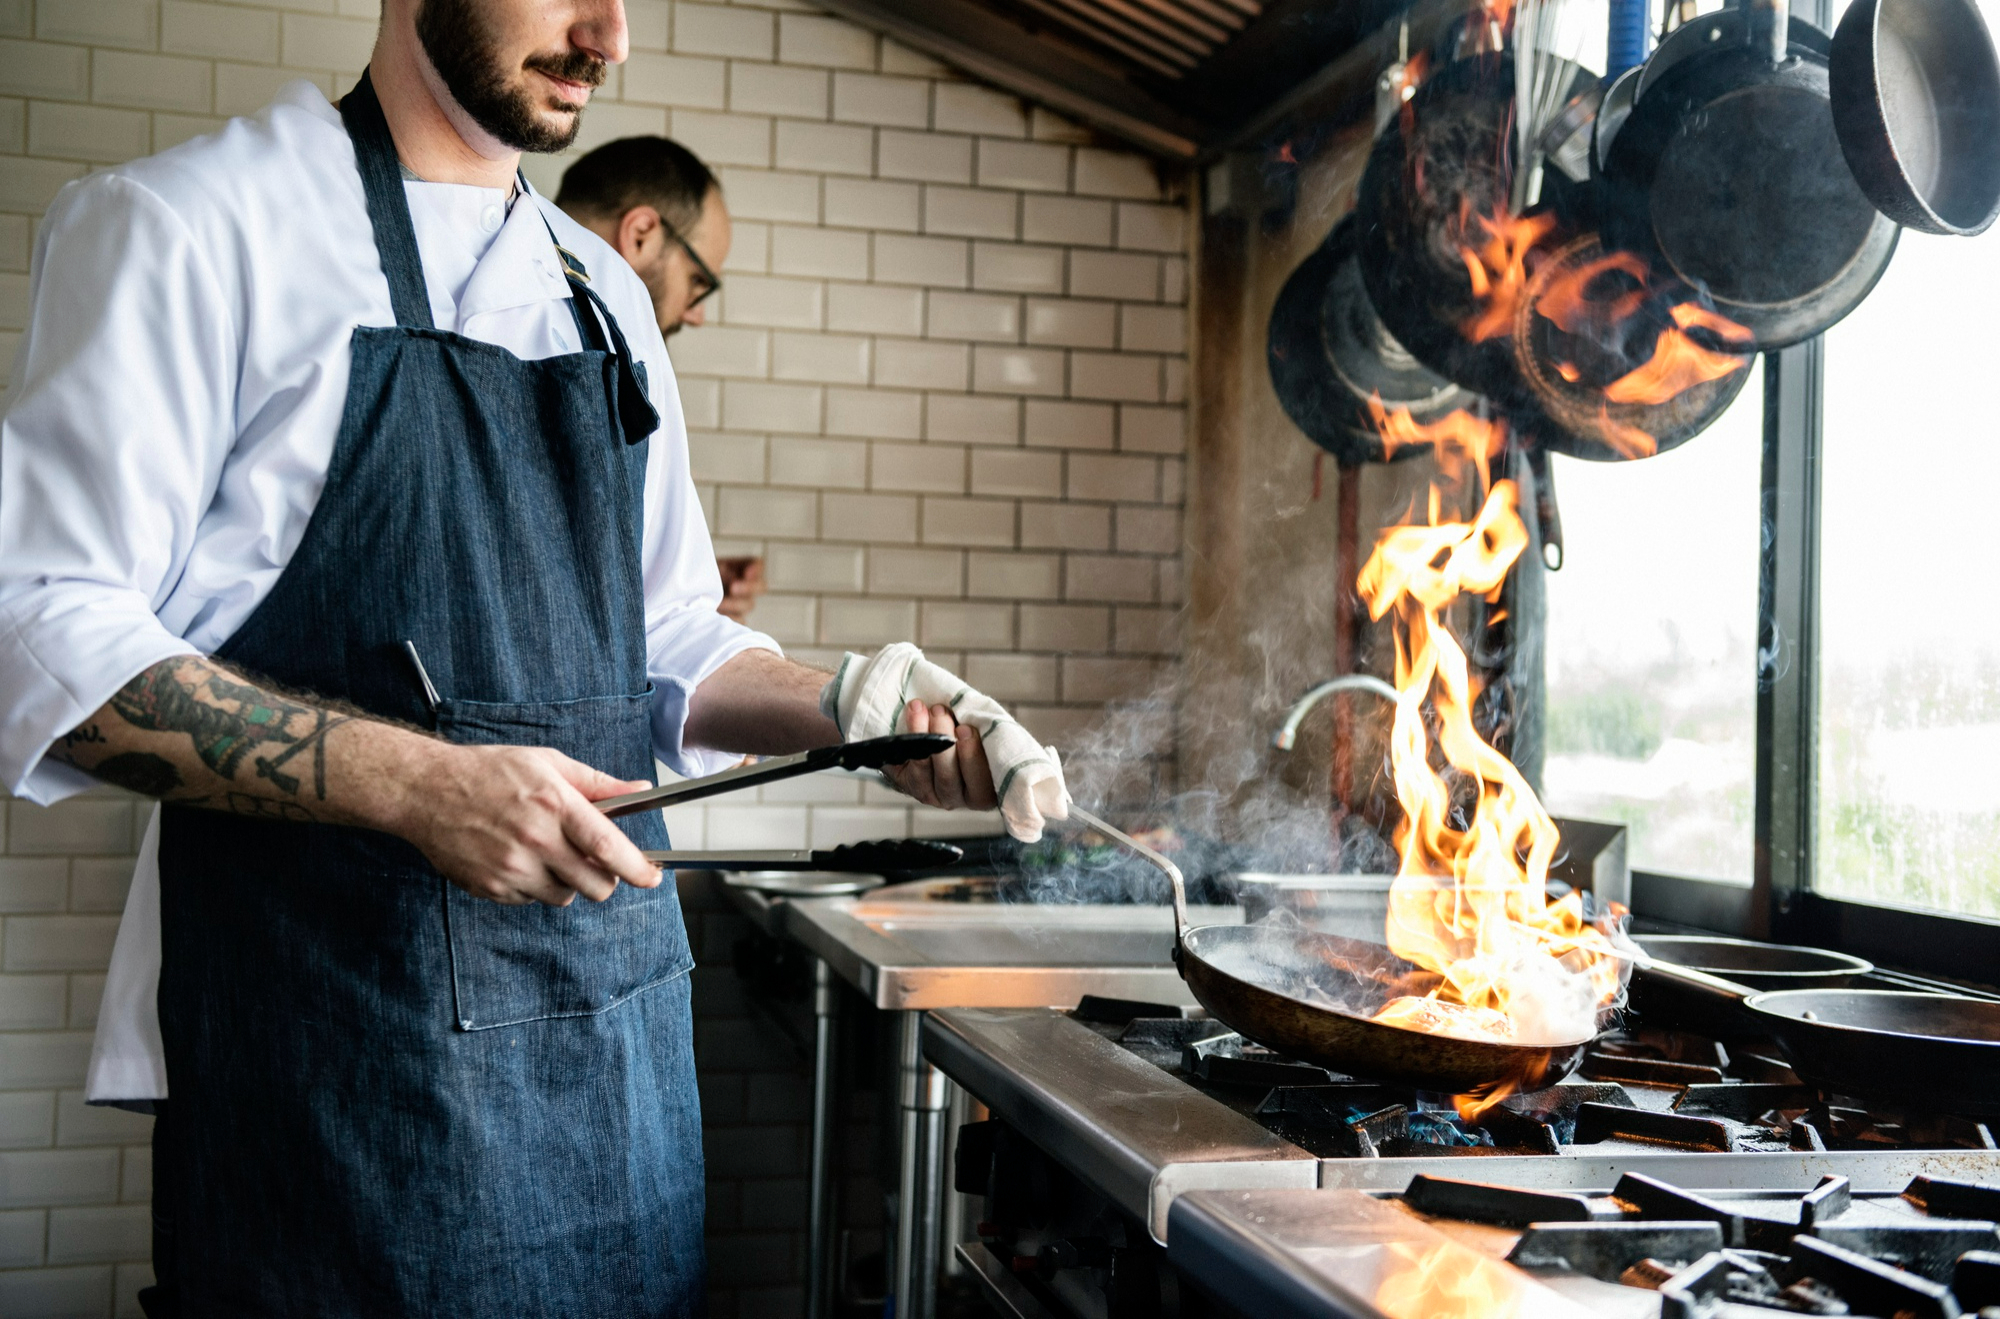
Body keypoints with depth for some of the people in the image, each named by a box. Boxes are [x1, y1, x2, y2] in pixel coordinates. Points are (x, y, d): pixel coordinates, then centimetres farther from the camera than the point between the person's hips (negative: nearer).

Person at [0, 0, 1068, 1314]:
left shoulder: (607, 295, 15)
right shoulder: (193, 220, -4)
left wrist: (851, 703, 0)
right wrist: (416, 783, -22)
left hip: (617, 1007, 6)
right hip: (342, 1012, -6)